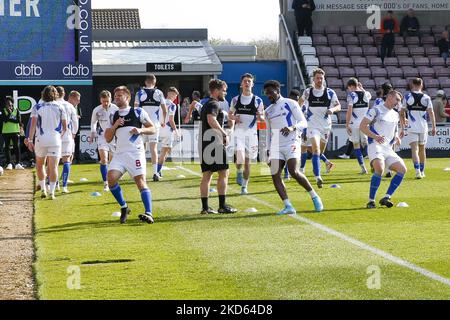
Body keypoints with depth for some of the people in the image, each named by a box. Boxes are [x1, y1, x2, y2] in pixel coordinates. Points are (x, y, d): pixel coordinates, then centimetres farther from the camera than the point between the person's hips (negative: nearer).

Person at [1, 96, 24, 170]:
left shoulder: (16, 110, 4)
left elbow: (18, 120, -7)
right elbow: (5, 120, -11)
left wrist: (9, 119, -12)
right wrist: (9, 112, -16)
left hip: (15, 131, 0)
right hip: (6, 132, 0)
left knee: (17, 147, -3)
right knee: (7, 148, 1)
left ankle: (17, 164, -2)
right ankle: (9, 164, 5)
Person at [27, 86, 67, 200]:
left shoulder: (37, 107, 3)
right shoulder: (60, 107, 6)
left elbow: (33, 124, -6)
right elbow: (65, 127, 7)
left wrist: (30, 140, -6)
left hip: (40, 139, 0)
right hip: (55, 139, 0)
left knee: (40, 164, 19)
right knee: (53, 167, -2)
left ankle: (43, 189, 19)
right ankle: (52, 192, -9)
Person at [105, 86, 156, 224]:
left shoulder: (138, 112, 6)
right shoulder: (113, 116, 18)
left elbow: (153, 129, 6)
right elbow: (108, 139, 14)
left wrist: (141, 130, -12)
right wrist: (114, 125, -2)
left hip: (135, 152, -4)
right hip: (119, 153, 4)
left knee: (141, 182, -12)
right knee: (111, 178, -15)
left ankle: (149, 214, -15)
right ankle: (124, 208, 3)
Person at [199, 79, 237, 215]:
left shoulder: (206, 104, 22)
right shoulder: (214, 104, -9)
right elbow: (211, 120, -26)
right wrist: (225, 134, -22)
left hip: (204, 143, 10)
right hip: (214, 142, -10)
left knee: (207, 174, 8)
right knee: (223, 172, -5)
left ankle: (205, 207, 7)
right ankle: (222, 206, -7)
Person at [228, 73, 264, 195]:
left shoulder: (257, 100, 2)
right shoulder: (236, 100, 5)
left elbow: (263, 118, 5)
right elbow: (230, 114, 16)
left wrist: (260, 117, -18)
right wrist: (234, 118, -7)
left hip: (251, 133, 0)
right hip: (239, 133, 0)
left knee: (247, 162, 6)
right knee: (240, 158, -19)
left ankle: (244, 186, 18)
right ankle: (239, 172, 12)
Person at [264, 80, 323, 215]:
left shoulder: (290, 104, 1)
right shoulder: (268, 111, 19)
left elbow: (304, 123, -4)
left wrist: (292, 127, -23)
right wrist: (269, 152, 17)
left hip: (291, 143, -6)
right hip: (276, 147, 6)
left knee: (294, 172, -21)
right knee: (275, 175, -11)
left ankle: (314, 197, -3)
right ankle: (288, 206, -12)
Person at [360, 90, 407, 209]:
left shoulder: (395, 115, 20)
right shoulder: (376, 110, -1)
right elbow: (362, 126, -6)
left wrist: (397, 138, 9)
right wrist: (375, 136, -20)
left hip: (388, 149, 7)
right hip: (375, 146, -7)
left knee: (402, 169, -8)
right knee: (380, 168, -30)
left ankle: (386, 198, -4)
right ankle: (371, 200, -21)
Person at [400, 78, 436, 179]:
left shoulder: (407, 97, -1)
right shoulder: (426, 98, 1)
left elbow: (402, 113, 5)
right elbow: (431, 112, -5)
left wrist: (403, 120, 23)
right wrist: (434, 127, -2)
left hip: (412, 127, -2)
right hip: (423, 127, 2)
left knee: (414, 149, -8)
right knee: (422, 149, 16)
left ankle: (417, 170, -26)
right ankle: (422, 171, 24)